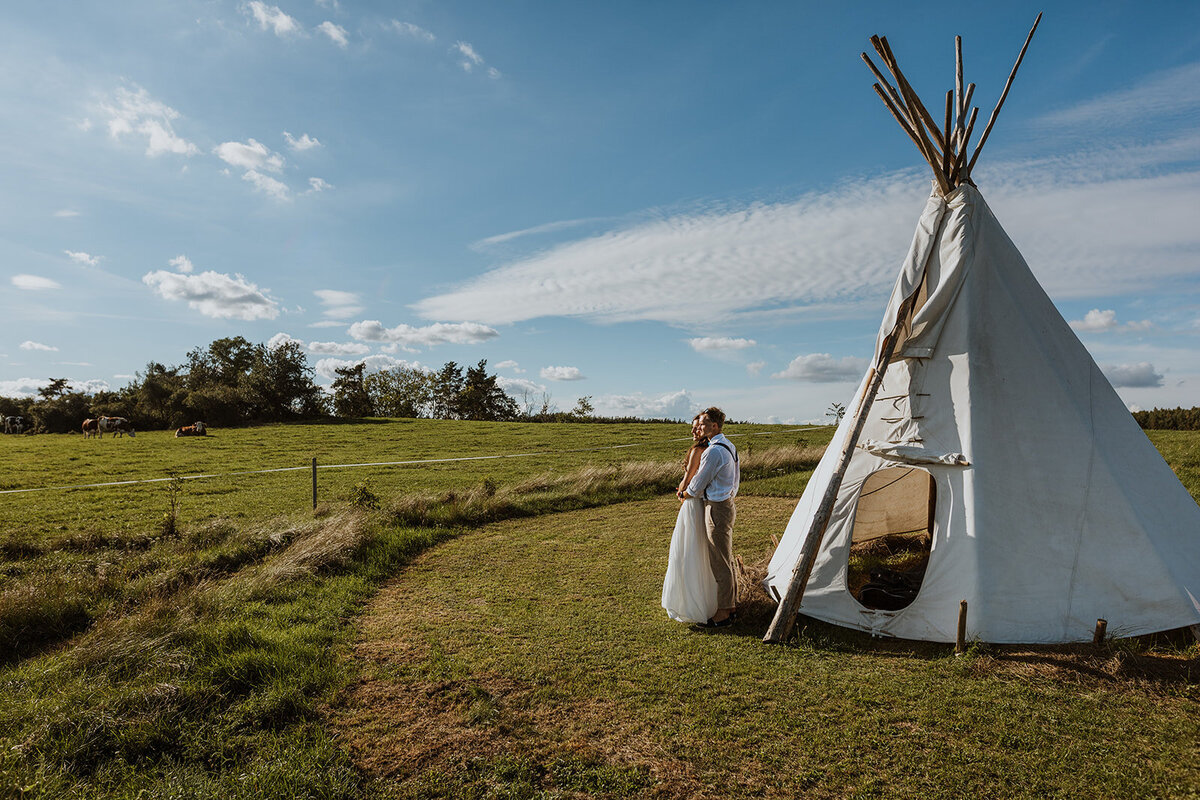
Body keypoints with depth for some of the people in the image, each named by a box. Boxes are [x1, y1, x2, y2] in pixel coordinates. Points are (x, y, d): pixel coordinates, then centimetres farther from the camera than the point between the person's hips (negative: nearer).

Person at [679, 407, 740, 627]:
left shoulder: (714, 451, -22)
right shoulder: (729, 446, 10)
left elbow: (699, 483, -15)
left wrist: (684, 495, 6)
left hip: (717, 509, -10)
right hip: (727, 503, 10)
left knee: (721, 563, -1)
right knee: (727, 560, 18)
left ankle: (723, 613, 9)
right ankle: (732, 607, 29)